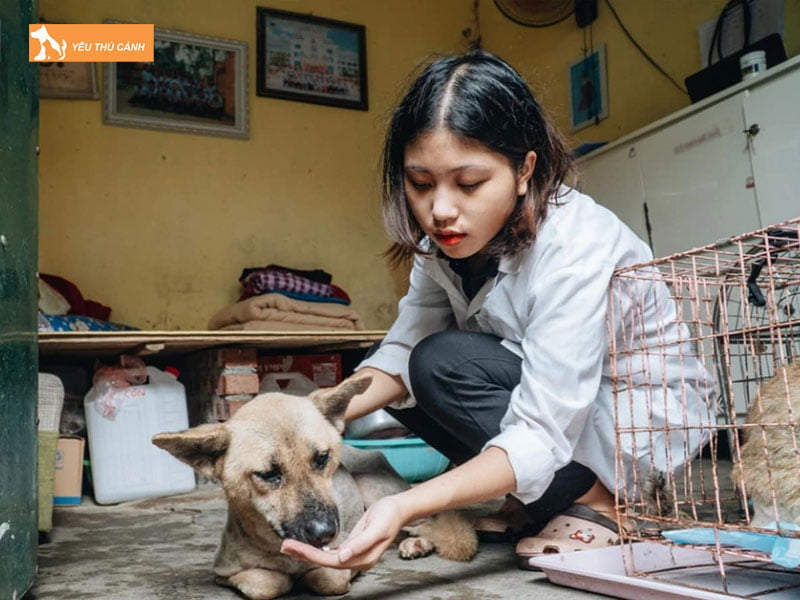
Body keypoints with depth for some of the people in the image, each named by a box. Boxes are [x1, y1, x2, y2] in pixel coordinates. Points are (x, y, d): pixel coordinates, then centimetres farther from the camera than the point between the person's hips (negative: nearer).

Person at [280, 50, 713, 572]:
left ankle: (598, 502, -9)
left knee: (444, 363, -25)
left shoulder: (575, 249, -31)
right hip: (541, 391, 7)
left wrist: (406, 507, -48)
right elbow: (401, 352, -13)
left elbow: (541, 436, -34)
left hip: (649, 415, -7)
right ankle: (540, 501, 2)